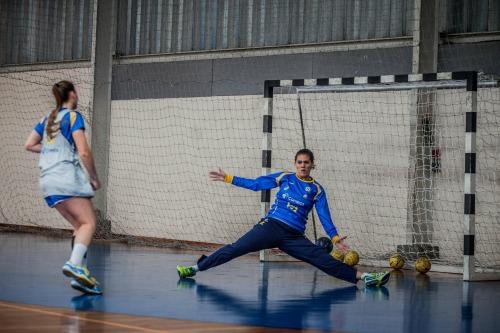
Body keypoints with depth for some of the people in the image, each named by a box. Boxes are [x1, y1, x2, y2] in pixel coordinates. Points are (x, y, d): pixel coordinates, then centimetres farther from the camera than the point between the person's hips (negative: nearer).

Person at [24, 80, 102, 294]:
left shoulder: (47, 119, 20)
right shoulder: (73, 116, -2)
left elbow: (29, 145, 23)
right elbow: (84, 152, -10)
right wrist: (94, 178, 0)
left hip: (46, 179, 8)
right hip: (66, 175, -8)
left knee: (79, 227, 10)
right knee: (89, 223, -13)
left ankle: (80, 273, -1)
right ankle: (74, 264, -36)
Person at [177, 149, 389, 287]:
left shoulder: (316, 190, 6)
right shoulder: (284, 178, 7)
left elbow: (324, 217, 5)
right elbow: (255, 184, 12)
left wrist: (335, 238, -8)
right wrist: (228, 179, 11)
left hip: (294, 238, 0)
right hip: (271, 227, 0)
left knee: (324, 260, -12)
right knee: (235, 249, -11)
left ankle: (364, 277, -18)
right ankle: (196, 268, -9)